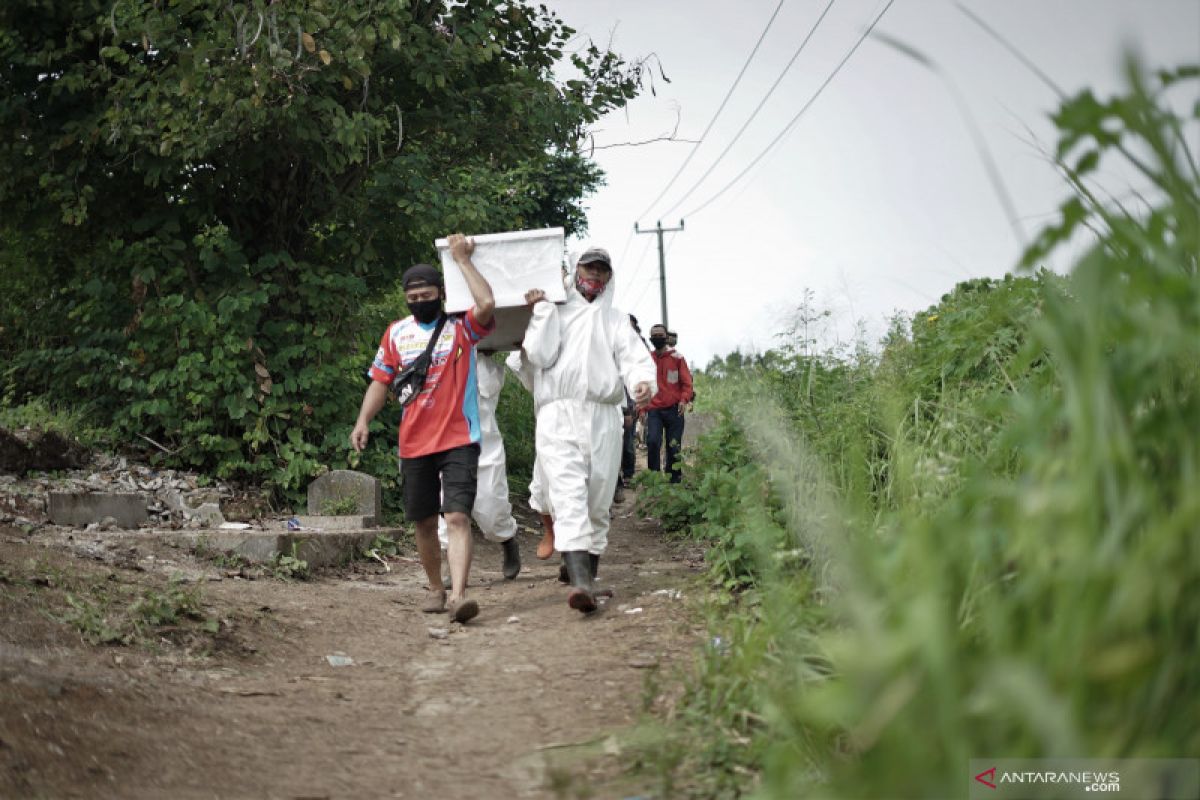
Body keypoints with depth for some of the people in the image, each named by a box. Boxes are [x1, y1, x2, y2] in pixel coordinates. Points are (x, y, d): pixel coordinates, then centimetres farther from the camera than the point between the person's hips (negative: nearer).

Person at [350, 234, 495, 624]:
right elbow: (380, 380, 14)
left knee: (457, 516, -17)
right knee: (425, 522, 13)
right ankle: (435, 589, 30)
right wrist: (363, 420, -1)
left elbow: (487, 304, -23)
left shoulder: (461, 325, -2)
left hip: (459, 439, -4)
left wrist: (463, 259, -14)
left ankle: (458, 595, -25)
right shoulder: (396, 333, 9)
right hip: (414, 443, 4)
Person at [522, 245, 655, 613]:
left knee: (598, 503, 4)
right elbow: (540, 355, 1)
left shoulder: (616, 320, 21)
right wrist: (543, 309, 0)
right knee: (568, 498, -18)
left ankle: (587, 572, 17)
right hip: (558, 417, -3)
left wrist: (642, 382, -18)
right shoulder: (554, 314, 17)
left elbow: (635, 358, 3)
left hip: (602, 419, 3)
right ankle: (580, 581, -30)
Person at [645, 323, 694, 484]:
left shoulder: (677, 358, 3)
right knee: (652, 441, -16)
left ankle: (674, 479, 14)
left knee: (673, 446, 3)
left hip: (674, 410, -1)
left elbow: (687, 383, 1)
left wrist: (684, 400, -16)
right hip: (654, 410, 1)